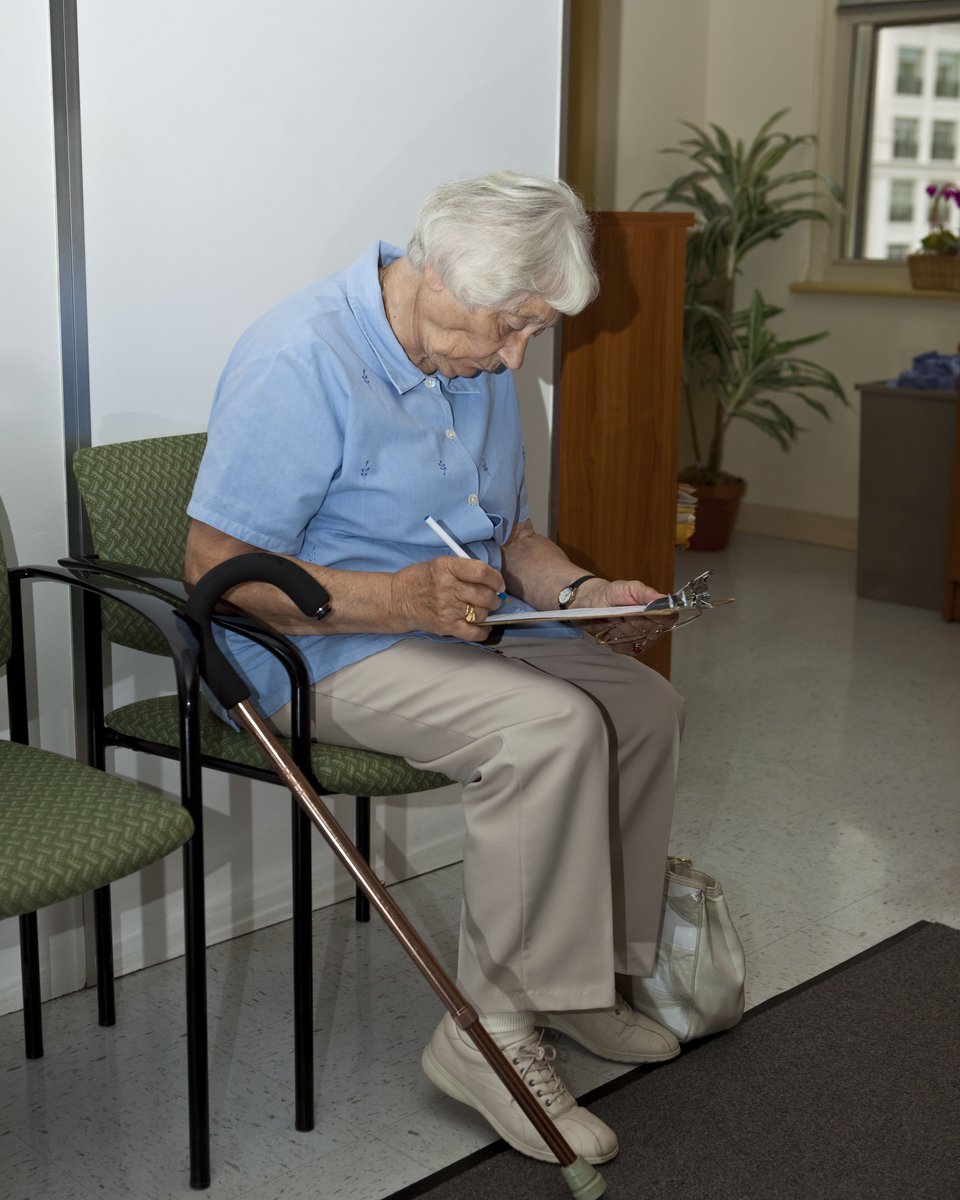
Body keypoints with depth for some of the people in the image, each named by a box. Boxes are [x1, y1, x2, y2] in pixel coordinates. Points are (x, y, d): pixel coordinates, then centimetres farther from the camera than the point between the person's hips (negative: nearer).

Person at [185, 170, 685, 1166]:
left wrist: (580, 590, -3)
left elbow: (505, 532, 18)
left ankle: (590, 970, 11)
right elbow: (216, 563, -23)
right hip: (322, 649, -9)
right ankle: (490, 1032, -19)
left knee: (644, 706, -2)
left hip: (466, 625, 9)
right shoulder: (300, 360, -21)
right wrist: (401, 599, -31)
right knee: (551, 729, -29)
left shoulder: (479, 364, 7)